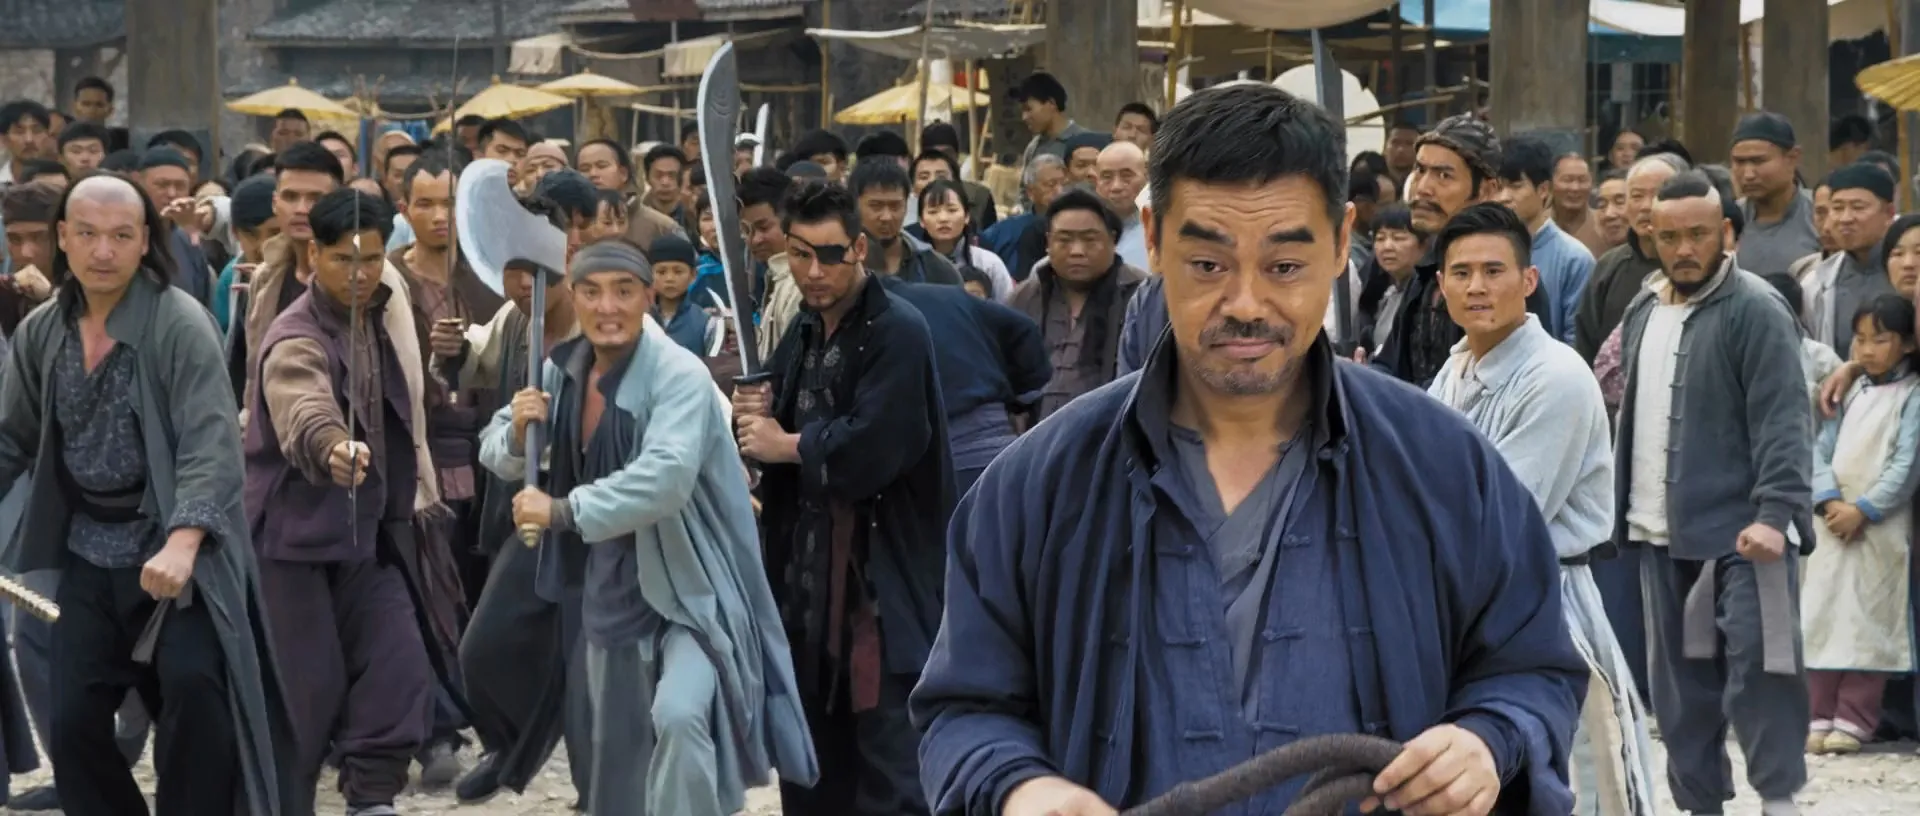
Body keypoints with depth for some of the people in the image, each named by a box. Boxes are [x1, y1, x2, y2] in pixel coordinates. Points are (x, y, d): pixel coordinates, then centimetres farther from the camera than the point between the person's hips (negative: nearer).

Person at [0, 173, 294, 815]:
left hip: (173, 546, -5)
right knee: (72, 719, 0)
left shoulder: (180, 323, -14)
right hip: (89, 551, 5)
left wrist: (182, 545, -36)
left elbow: (210, 442, -22)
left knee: (194, 690, -22)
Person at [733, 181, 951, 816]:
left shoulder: (899, 332, -13)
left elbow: (873, 446, -24)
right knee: (814, 762, 15)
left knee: (889, 763, -8)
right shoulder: (803, 333, 14)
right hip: (808, 565, 8)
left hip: (884, 573, -8)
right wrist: (757, 418, -4)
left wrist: (786, 446, -10)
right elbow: (781, 431, 18)